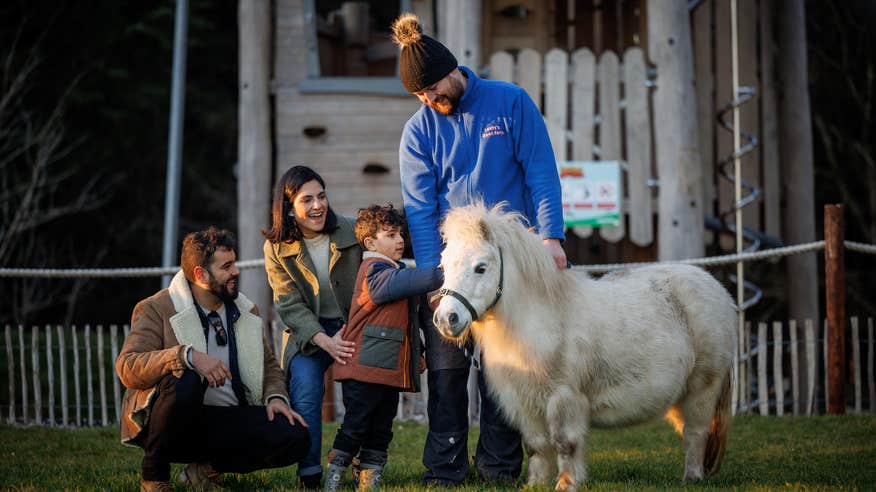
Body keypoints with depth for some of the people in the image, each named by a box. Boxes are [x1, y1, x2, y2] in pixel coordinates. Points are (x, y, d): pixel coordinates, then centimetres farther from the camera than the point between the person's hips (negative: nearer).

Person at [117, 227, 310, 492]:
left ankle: (206, 468, 3)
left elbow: (269, 363, 24)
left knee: (295, 439, -20)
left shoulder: (246, 311, 15)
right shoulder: (157, 309, -5)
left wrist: (276, 397, 0)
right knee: (184, 381, -39)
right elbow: (127, 367, -18)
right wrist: (188, 356, -33)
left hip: (229, 420, 5)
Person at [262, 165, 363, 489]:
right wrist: (326, 341, -23)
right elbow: (290, 305, -8)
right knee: (305, 395, -25)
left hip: (355, 329, 0)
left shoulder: (351, 232, -4)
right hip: (307, 334, 0)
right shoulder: (277, 248, -3)